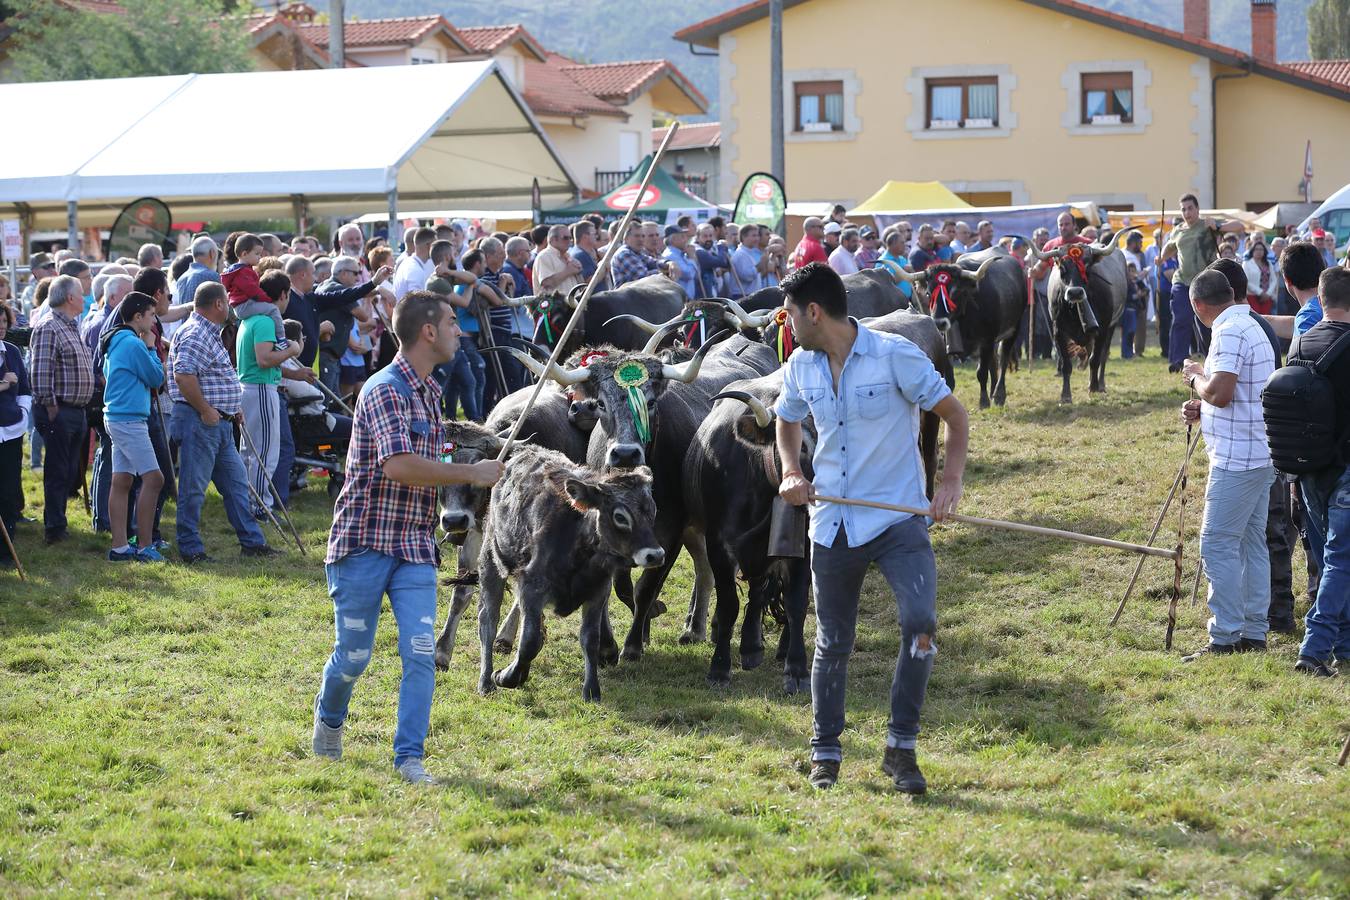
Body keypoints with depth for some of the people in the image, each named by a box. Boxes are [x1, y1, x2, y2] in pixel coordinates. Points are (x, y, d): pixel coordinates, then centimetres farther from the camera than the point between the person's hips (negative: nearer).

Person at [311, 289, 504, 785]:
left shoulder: (429, 392, 14)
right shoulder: (386, 389, -15)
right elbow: (398, 465, -27)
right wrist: (471, 474, -20)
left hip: (415, 547, 7)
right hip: (364, 543, -7)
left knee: (420, 654, -6)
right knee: (353, 656, 6)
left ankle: (409, 758, -1)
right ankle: (328, 717, 35)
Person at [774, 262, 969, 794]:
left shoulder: (895, 355, -13)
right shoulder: (800, 368, 3)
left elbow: (955, 415, -5)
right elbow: (788, 421, 24)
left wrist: (951, 482, -16)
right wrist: (791, 473, 5)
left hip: (898, 518, -4)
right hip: (833, 525, 5)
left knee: (920, 622, -22)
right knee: (832, 643, 11)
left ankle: (901, 749, -8)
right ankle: (825, 753, 27)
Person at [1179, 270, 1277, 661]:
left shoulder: (1229, 332, -17)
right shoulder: (1251, 326, 16)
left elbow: (1220, 393, -25)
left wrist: (1196, 376, -7)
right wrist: (1202, 409, 10)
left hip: (1237, 458, -10)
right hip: (1259, 454, 10)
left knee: (1217, 544, -8)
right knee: (1252, 542, 12)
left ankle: (1224, 639, -8)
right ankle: (1254, 632, 15)